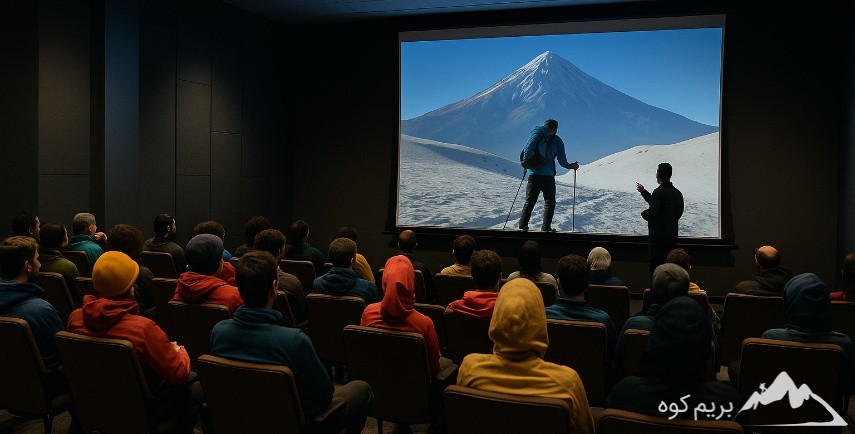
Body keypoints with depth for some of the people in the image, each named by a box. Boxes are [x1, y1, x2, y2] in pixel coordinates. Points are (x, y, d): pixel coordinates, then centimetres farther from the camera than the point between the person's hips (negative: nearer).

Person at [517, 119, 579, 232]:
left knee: (529, 201, 10)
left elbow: (527, 151, -2)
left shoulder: (536, 135, 9)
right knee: (549, 202, 10)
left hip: (533, 174, 2)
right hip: (547, 175, -2)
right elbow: (562, 161, 2)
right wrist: (571, 166, 20)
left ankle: (523, 224, 0)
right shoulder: (557, 141, 4)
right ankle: (546, 227, 2)